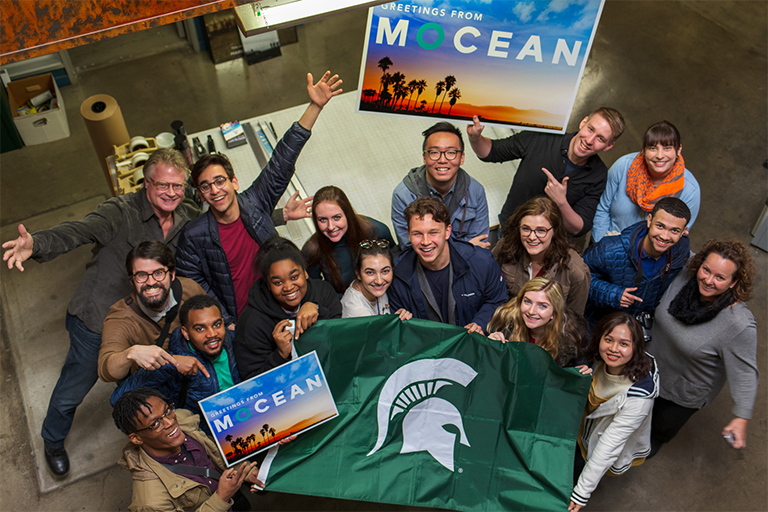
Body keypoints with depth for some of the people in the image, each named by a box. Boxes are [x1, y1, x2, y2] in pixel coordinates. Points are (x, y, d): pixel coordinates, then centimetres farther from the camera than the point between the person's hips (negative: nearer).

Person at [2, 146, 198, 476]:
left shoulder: (188, 218, -7)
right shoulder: (121, 212, -25)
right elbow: (77, 231, -39)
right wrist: (36, 244, -58)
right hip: (95, 321, -4)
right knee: (73, 389, 16)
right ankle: (53, 440, 48)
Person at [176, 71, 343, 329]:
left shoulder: (254, 202, -3)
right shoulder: (194, 236, -7)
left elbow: (282, 161, -7)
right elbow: (192, 284, 1)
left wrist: (315, 106, -11)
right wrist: (229, 325, -6)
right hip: (238, 324, -1)